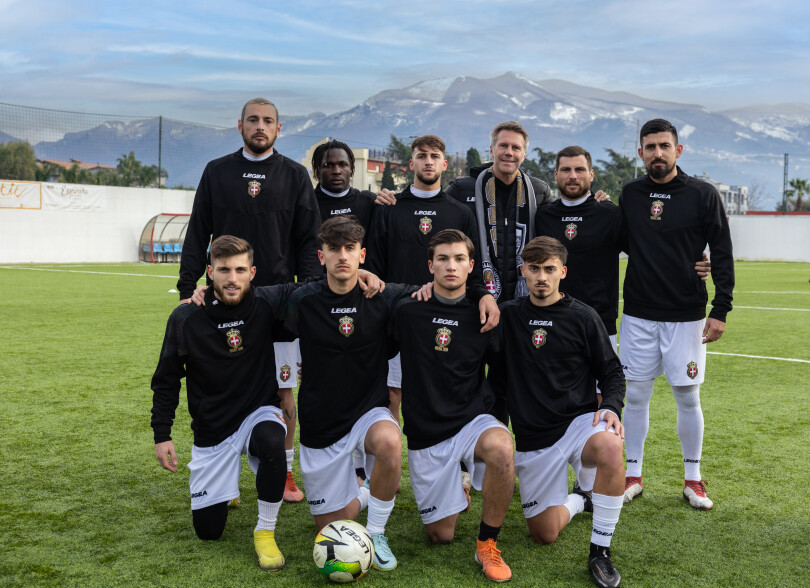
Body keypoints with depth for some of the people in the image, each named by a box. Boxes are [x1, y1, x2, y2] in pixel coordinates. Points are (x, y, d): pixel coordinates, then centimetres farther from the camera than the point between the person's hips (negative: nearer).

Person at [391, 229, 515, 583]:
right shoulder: (408, 309, -3)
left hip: (472, 420, 0)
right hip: (425, 431, 1)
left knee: (500, 447, -39)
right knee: (440, 536, 5)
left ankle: (487, 544, -16)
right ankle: (455, 493, 43)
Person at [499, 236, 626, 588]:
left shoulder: (582, 317, -2)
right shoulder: (508, 315, 3)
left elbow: (611, 371, 4)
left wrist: (611, 408, -15)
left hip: (579, 422, -2)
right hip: (533, 437, 2)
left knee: (610, 448, -39)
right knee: (544, 535, 1)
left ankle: (600, 551, -21)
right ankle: (579, 500, 36)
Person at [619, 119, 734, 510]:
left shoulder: (702, 195, -4)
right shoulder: (630, 194, 5)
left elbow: (723, 254, -2)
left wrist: (721, 310, -6)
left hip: (686, 315, -2)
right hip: (638, 314, 2)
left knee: (688, 397, 4)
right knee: (635, 395, 5)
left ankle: (693, 479, 20)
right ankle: (633, 476, 18)